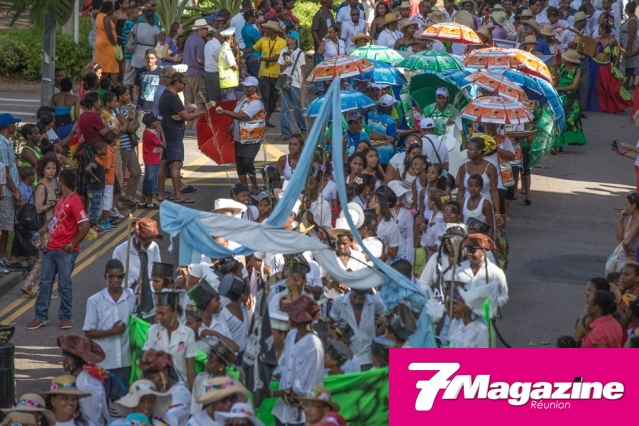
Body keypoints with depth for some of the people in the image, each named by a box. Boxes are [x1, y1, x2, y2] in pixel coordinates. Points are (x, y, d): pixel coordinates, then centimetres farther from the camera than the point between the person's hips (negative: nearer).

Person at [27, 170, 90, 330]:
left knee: (64, 285, 2)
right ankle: (41, 316, 14)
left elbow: (85, 226, -23)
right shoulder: (61, 200, 12)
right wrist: (39, 233, 10)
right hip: (51, 249, 9)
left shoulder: (74, 202, -16)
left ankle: (65, 317, 13)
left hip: (65, 251, -8)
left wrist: (73, 244, -17)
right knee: (45, 282, 9)